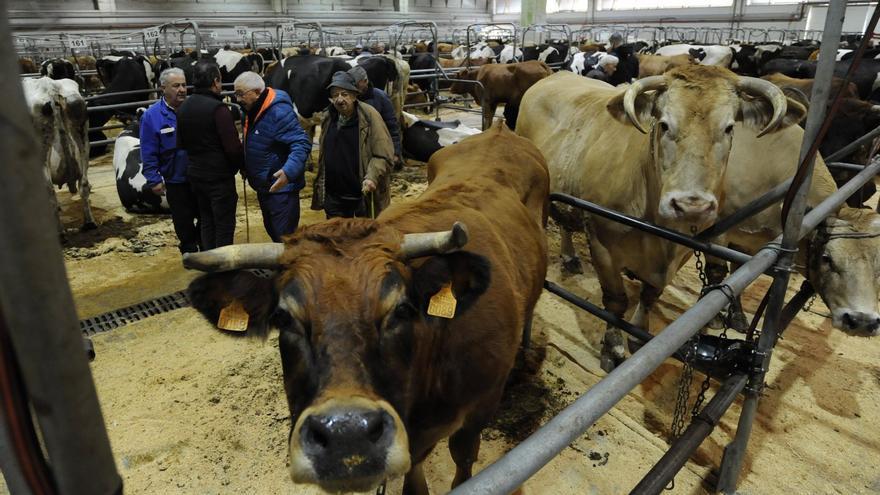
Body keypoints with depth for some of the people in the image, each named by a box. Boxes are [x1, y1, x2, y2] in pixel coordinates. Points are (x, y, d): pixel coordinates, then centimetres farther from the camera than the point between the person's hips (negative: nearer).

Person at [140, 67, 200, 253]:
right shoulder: (152, 115, -10)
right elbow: (149, 153, -8)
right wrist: (154, 179, -11)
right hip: (175, 180, -2)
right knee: (183, 219, 13)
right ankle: (189, 250, 33)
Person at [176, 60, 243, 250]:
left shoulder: (183, 108, 5)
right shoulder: (218, 108, -19)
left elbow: (182, 143, 13)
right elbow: (233, 147, -20)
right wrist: (240, 164, -2)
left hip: (195, 174, 8)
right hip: (220, 176, -7)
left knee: (206, 222, 18)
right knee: (224, 226, 3)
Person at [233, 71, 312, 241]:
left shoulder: (279, 112, -22)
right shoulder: (253, 111, 7)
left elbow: (302, 144, -29)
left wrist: (288, 172, -42)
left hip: (281, 188, -10)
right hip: (264, 187, 10)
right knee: (272, 231, 22)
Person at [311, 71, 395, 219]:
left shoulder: (369, 116, -13)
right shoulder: (329, 118, 5)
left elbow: (384, 155, -15)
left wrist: (372, 177, -28)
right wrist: (320, 186, 14)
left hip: (364, 195, -5)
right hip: (333, 196, 5)